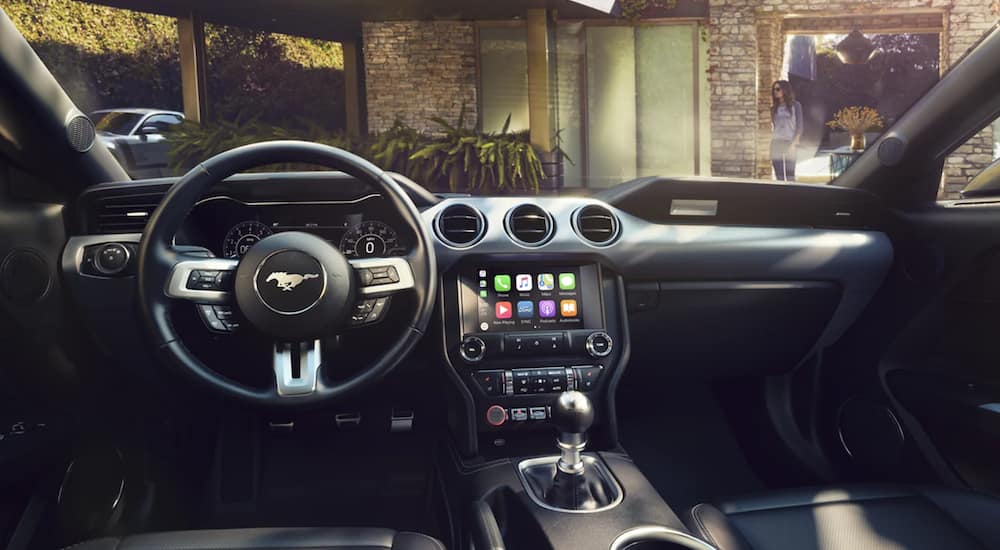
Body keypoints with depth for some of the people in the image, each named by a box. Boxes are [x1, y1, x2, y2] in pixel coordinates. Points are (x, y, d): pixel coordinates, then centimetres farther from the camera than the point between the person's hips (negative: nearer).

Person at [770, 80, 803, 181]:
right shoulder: (774, 108, 15)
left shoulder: (795, 105, 4)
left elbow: (799, 127, 0)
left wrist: (794, 142, -13)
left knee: (790, 175, -8)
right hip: (776, 143, 4)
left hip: (789, 143, -4)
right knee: (779, 176, 1)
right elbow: (773, 127, 14)